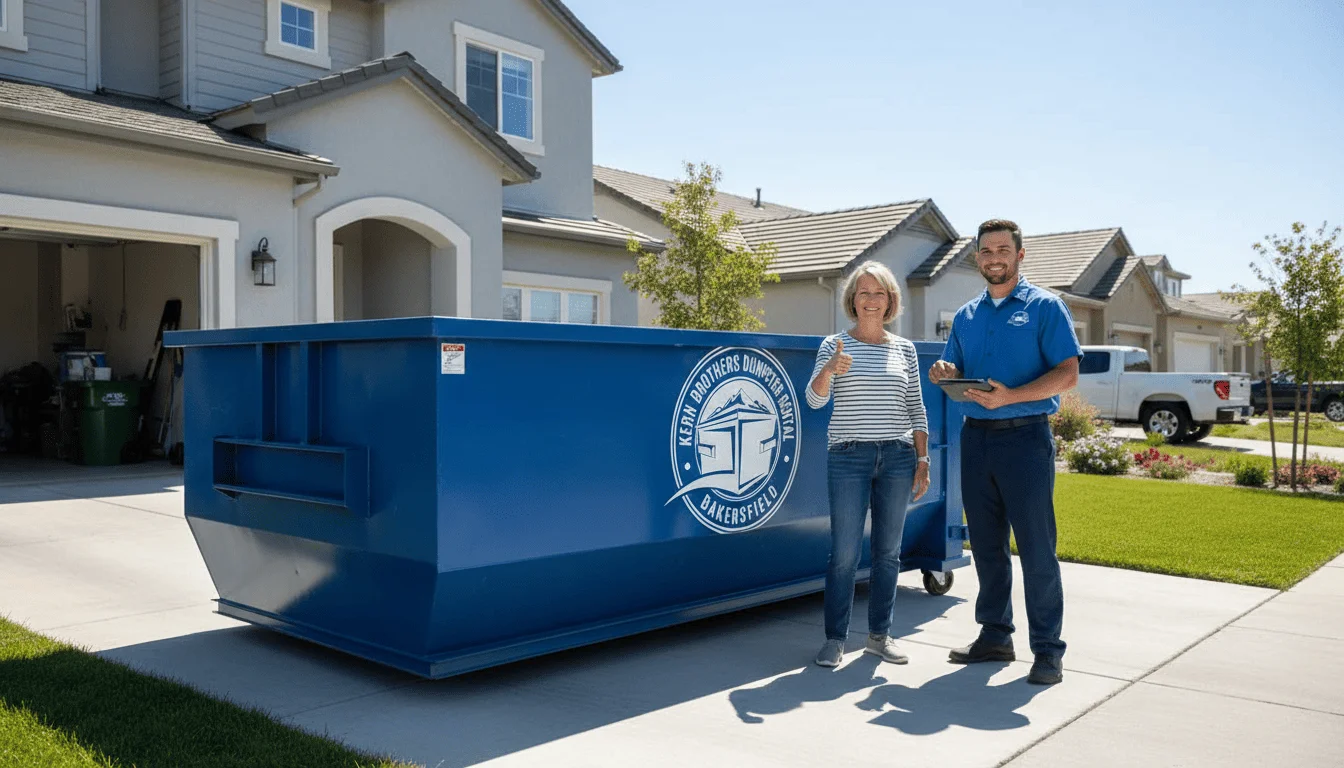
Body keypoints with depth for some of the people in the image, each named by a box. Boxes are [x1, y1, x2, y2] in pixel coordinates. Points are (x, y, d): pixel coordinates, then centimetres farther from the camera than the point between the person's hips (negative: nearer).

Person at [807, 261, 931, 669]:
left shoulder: (904, 349, 10)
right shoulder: (835, 345, 2)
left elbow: (916, 409, 12)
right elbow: (814, 399, -10)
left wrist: (923, 460, 6)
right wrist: (830, 370, -30)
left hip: (898, 457, 3)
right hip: (848, 456, -3)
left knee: (888, 551, 9)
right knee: (845, 553, -2)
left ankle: (879, 634, 21)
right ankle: (835, 638, 9)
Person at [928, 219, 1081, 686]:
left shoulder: (1044, 306, -1)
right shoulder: (966, 316, 15)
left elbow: (1067, 374, -9)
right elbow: (957, 373, 21)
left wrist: (1010, 396, -21)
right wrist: (945, 374, -4)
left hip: (1025, 437, -5)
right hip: (976, 437, 6)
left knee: (1036, 547, -3)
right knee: (986, 544, 11)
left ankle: (1047, 649, 6)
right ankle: (995, 635, 22)